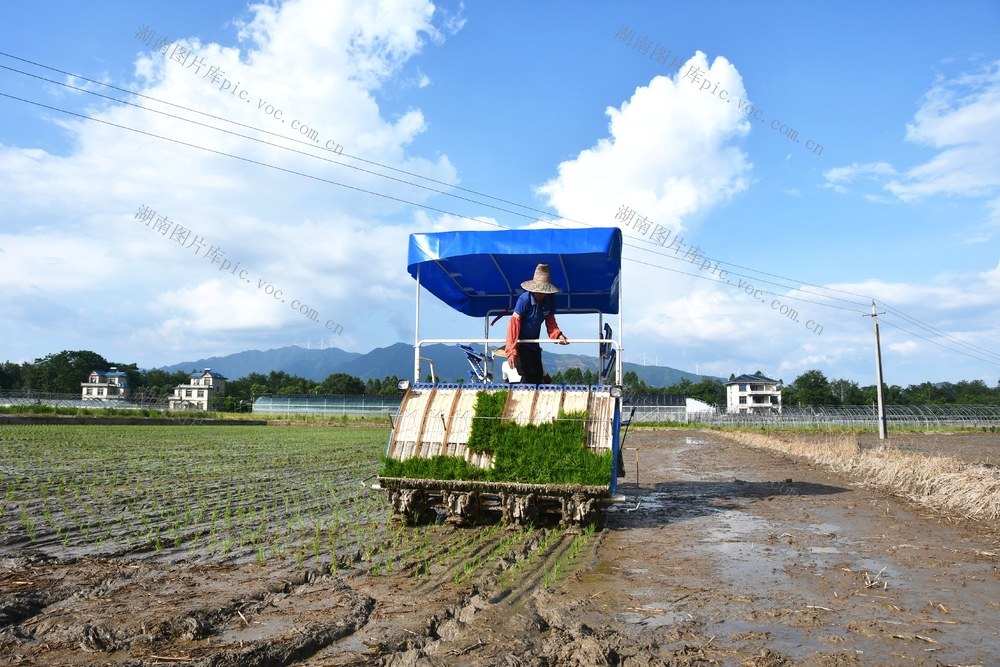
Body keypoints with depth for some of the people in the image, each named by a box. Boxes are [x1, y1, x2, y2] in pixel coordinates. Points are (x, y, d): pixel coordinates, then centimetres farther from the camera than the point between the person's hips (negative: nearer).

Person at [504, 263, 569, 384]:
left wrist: (558, 335, -23)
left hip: (534, 344, 7)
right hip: (520, 344, -6)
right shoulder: (525, 299, -25)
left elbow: (550, 322, 0)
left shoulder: (550, 300, -8)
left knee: (538, 377, 12)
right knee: (528, 378, -13)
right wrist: (511, 351, -38)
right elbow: (514, 323, -30)